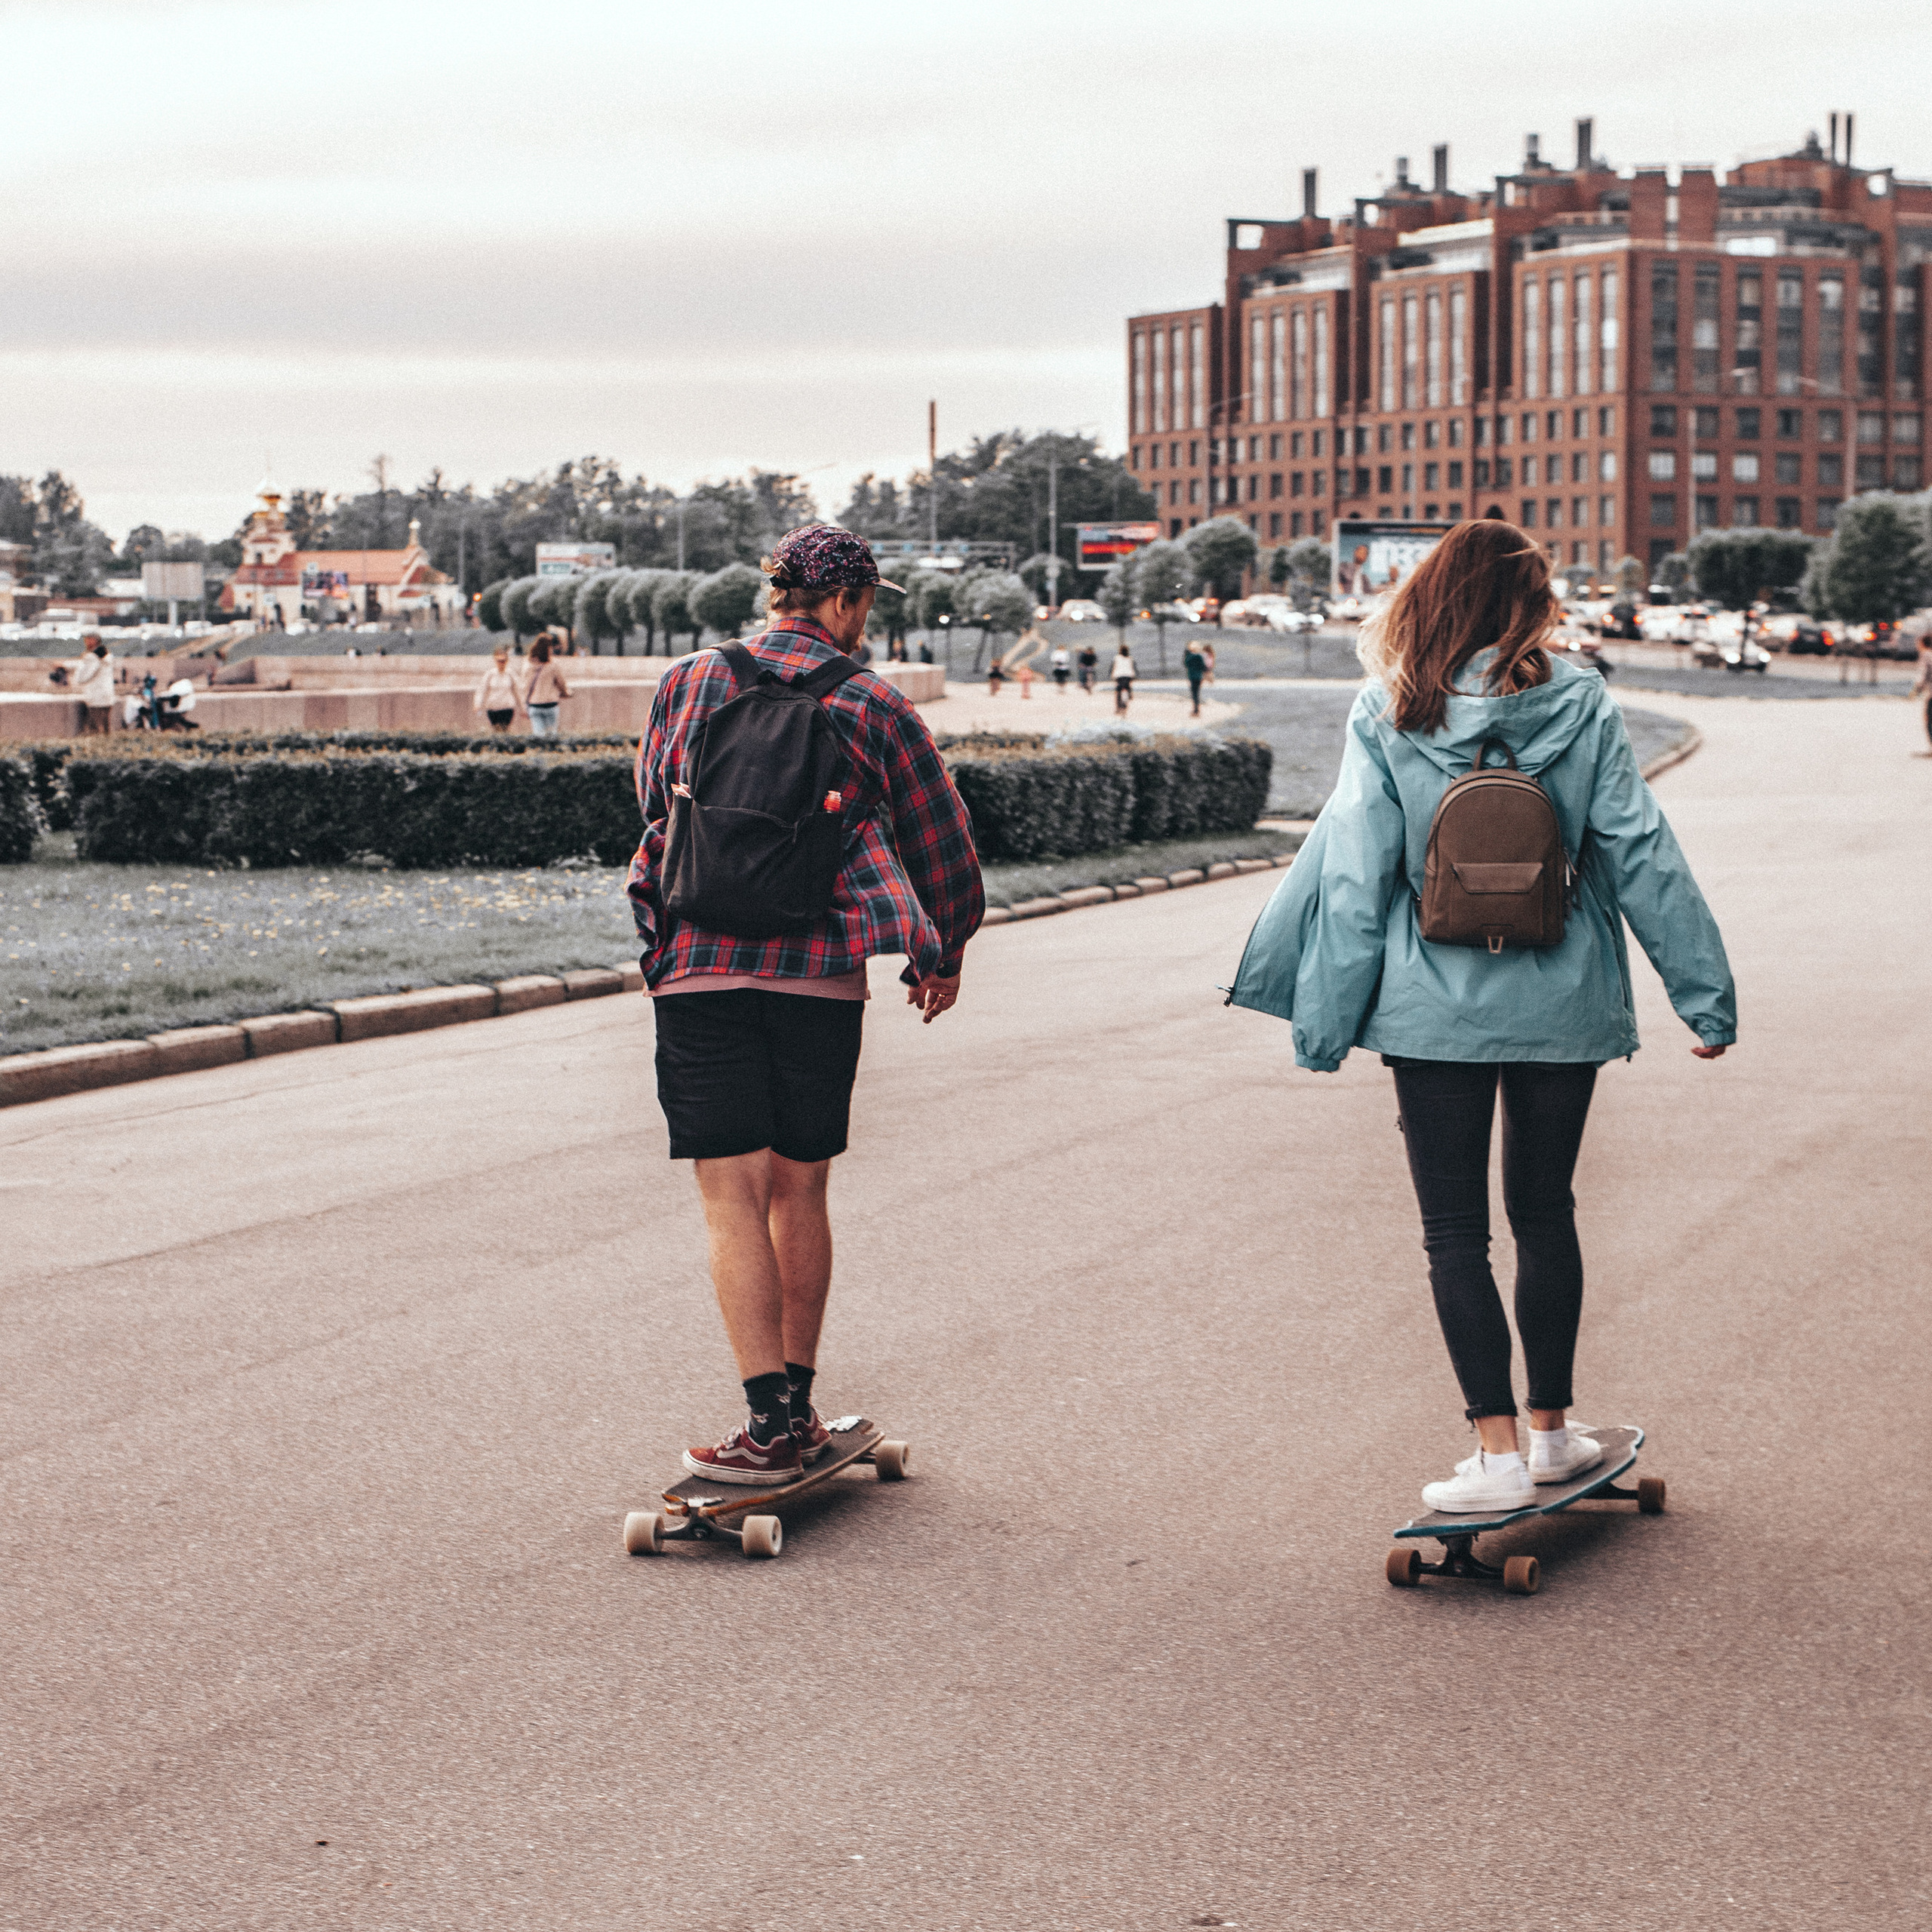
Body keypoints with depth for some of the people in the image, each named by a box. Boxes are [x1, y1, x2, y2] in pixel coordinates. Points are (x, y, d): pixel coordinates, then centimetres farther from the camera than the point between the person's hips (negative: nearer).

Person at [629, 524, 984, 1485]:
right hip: (822, 973, 0)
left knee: (733, 1198, -2)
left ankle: (770, 1424, -10)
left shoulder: (684, 684, 8)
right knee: (800, 1193, 13)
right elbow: (942, 844, 11)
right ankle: (796, 1407, 19)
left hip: (697, 965, 0)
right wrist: (944, 952, 28)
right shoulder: (875, 707, 4)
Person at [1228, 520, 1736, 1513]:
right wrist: (1705, 993, 2)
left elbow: (1356, 870, -6)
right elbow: (1641, 853, -3)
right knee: (1544, 1215, 17)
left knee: (1456, 1232, 6)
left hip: (1435, 1010, -2)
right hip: (1561, 1005, 2)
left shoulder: (1388, 714, -5)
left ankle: (1498, 1450, 0)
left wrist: (1327, 1020, -2)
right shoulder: (1579, 703, -4)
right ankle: (1551, 1430, 25)